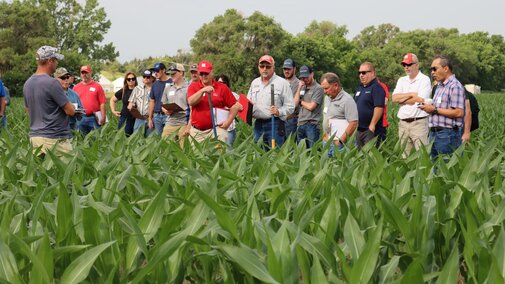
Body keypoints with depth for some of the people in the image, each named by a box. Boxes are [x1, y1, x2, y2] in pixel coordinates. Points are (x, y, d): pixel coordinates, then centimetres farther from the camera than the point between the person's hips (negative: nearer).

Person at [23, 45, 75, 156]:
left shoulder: (27, 84, 9)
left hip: (34, 137, 8)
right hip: (55, 138, -8)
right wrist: (72, 107, 10)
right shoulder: (52, 83, -15)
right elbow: (70, 111, -11)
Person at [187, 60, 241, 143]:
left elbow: (235, 106, 3)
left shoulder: (222, 88, 3)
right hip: (196, 131, 2)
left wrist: (228, 122, -6)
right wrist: (202, 90, -22)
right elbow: (191, 102, -10)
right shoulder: (193, 87, 8)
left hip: (215, 129, -2)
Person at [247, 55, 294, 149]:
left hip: (274, 124, -5)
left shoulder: (282, 83, -2)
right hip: (258, 124, 5)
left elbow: (290, 106, -4)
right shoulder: (254, 83, 16)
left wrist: (279, 112, -22)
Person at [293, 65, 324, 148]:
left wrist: (301, 102, 4)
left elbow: (311, 106, -12)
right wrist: (299, 88, 1)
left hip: (312, 125, -7)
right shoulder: (302, 88, 16)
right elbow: (295, 103, 6)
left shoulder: (318, 89, -5)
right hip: (300, 124, 7)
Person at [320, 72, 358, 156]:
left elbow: (353, 124, -17)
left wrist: (340, 141, -17)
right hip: (326, 141, 8)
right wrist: (325, 135, 15)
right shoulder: (327, 98, 14)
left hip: (338, 143, -8)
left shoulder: (347, 100, -12)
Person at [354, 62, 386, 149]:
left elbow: (379, 107, -21)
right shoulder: (360, 88, 18)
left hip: (371, 130, -9)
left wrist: (372, 125, -24)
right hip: (359, 129, 9)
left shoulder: (377, 88, -11)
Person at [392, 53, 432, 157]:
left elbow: (420, 100, -14)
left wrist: (401, 99, -1)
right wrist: (411, 94, -8)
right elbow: (394, 98, 2)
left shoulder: (424, 79, -2)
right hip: (403, 123, 6)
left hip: (419, 122, -6)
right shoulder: (402, 80, 16)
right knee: (404, 155, 6)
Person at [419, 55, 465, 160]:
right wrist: (429, 107, 8)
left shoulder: (455, 86, -11)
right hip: (434, 134, 9)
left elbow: (459, 112, -20)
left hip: (448, 134, -9)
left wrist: (435, 109, -15)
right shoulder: (439, 86, 19)